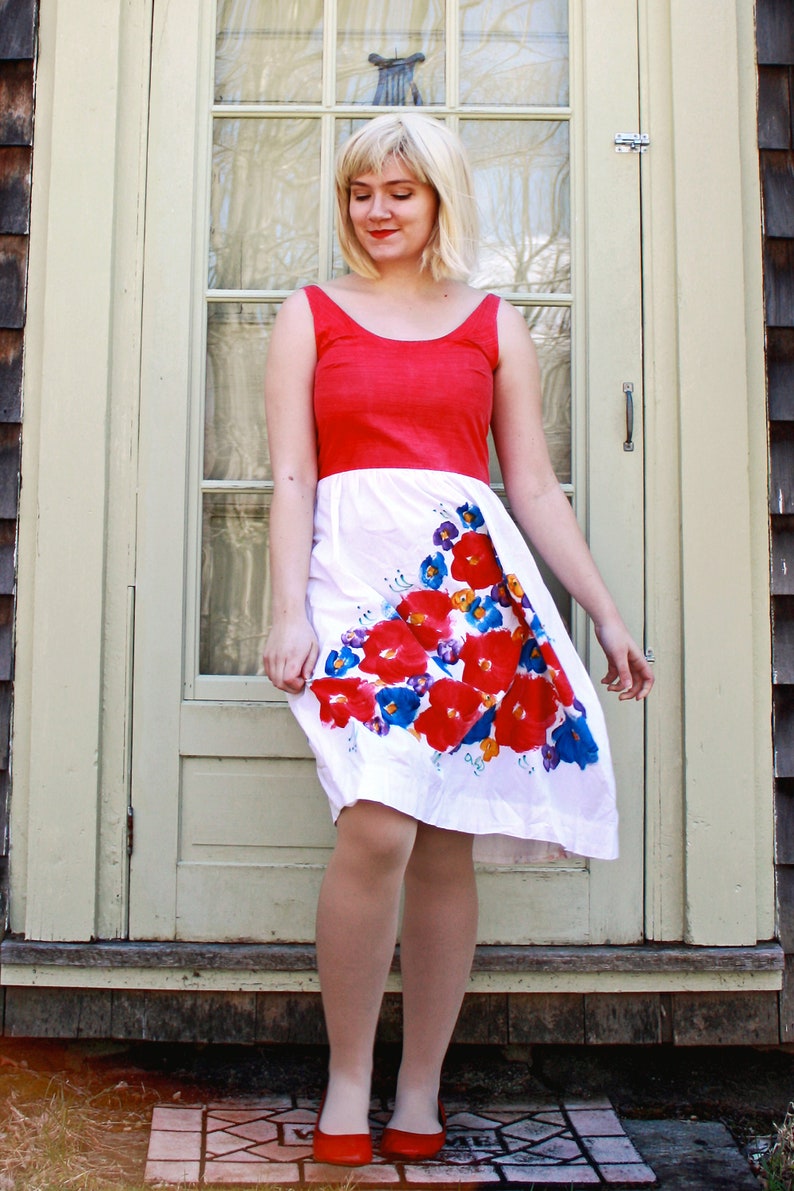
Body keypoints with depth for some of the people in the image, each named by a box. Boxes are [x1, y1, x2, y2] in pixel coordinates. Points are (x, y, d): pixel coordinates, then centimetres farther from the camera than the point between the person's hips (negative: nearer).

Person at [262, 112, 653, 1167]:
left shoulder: (495, 326, 17)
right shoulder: (311, 316, 14)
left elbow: (536, 488, 15)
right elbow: (291, 479, 5)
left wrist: (608, 616, 11)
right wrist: (289, 612, -7)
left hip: (475, 579, 2)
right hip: (357, 567, -2)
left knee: (448, 845, 0)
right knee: (377, 829, -18)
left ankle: (421, 1092, 14)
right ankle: (347, 1083, 1)